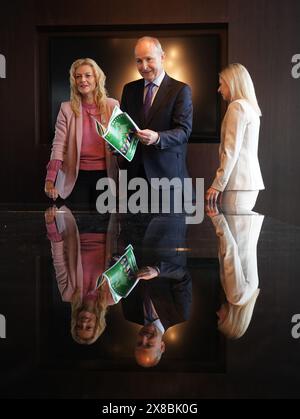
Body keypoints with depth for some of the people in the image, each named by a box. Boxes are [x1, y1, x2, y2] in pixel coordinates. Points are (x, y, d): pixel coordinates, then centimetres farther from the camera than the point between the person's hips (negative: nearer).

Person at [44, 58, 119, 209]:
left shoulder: (112, 106, 1)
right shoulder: (67, 109, -1)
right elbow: (58, 145, -7)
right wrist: (50, 180, -17)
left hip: (105, 174, 1)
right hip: (77, 175, -1)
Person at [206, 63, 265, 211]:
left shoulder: (237, 106, -8)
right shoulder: (251, 108, 19)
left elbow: (231, 151, -15)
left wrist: (217, 185, -13)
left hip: (239, 183, -9)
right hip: (251, 181, 9)